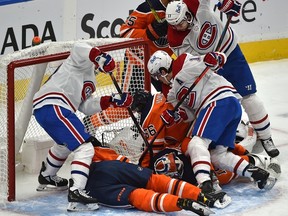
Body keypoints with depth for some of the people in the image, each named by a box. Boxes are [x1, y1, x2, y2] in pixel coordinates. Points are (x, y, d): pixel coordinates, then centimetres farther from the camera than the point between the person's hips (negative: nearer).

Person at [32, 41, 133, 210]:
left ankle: (46, 177, 56)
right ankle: (76, 191, -30)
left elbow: (86, 106, 20)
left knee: (65, 144, 37)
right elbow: (80, 48, -16)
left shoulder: (89, 82, 32)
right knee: (85, 147, -18)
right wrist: (101, 57, -28)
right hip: (52, 106, -11)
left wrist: (112, 100, 14)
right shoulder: (85, 63, 8)